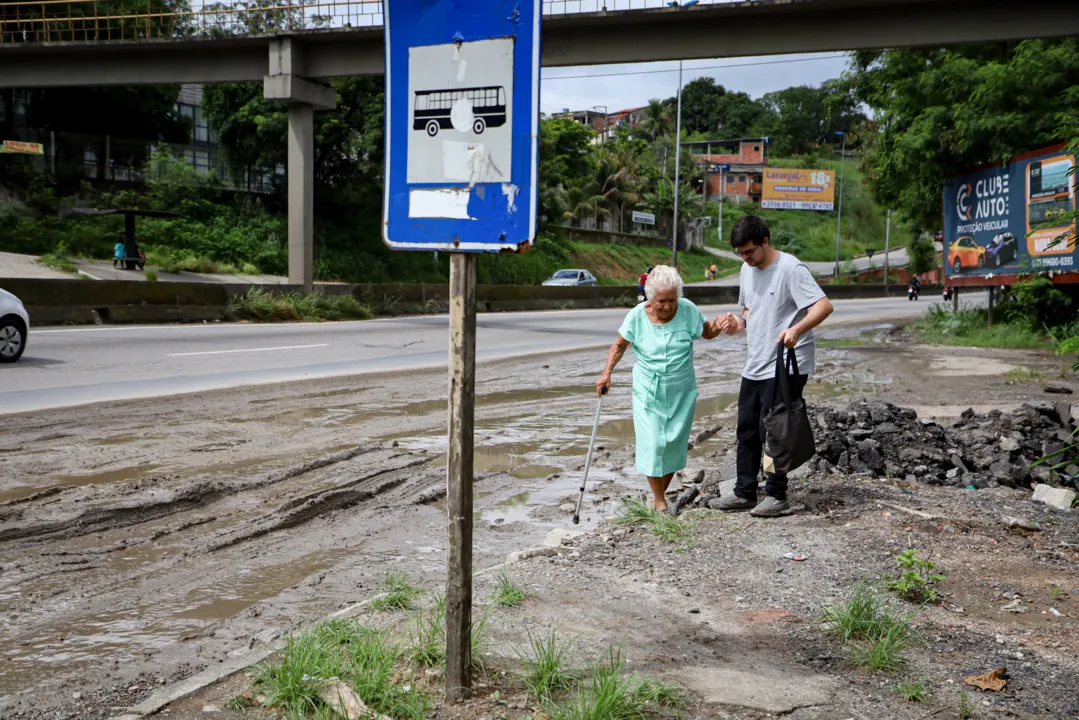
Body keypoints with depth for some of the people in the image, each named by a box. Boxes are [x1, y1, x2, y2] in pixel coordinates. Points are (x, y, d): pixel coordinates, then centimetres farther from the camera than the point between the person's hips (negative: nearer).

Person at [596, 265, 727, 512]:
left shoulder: (688, 310, -8)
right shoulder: (637, 316, -10)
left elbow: (707, 332, 8)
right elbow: (619, 345, 3)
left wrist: (718, 326, -15)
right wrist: (607, 373, -8)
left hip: (681, 392, 1)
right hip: (648, 391, -1)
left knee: (674, 445, 4)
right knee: (652, 444, -7)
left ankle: (659, 495, 23)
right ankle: (659, 501, 8)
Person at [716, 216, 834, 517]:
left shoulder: (791, 269, -15)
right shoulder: (748, 269, 11)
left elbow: (824, 305, -23)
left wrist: (797, 329, -39)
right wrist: (740, 323, 3)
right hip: (754, 367, 8)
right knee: (747, 430, 11)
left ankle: (776, 495, 8)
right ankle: (745, 493, 21)